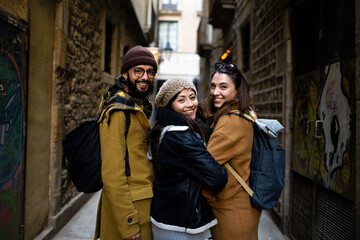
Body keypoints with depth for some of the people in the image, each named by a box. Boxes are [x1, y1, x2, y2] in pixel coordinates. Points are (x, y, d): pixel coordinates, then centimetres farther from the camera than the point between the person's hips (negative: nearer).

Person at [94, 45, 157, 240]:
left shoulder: (141, 107, 12)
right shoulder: (117, 111, -18)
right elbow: (112, 173, -22)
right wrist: (128, 224, -21)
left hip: (146, 202, 9)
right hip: (128, 206, -9)